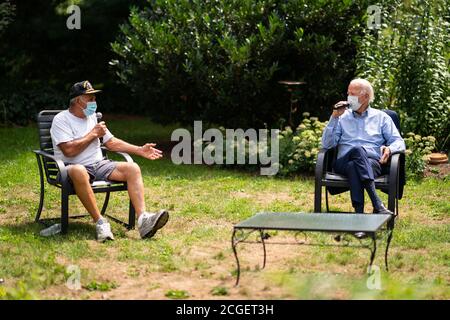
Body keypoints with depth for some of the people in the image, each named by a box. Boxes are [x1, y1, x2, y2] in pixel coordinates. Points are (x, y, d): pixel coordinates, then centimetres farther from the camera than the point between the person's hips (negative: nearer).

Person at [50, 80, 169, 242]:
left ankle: (143, 219, -31)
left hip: (99, 165, 7)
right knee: (78, 171, -42)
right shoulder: (61, 120, -4)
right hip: (74, 167, -7)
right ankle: (100, 222, -37)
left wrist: (140, 150, 16)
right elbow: (69, 150, -19)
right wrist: (94, 134, -7)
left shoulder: (93, 117, 19)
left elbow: (112, 142, 24)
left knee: (132, 168, -15)